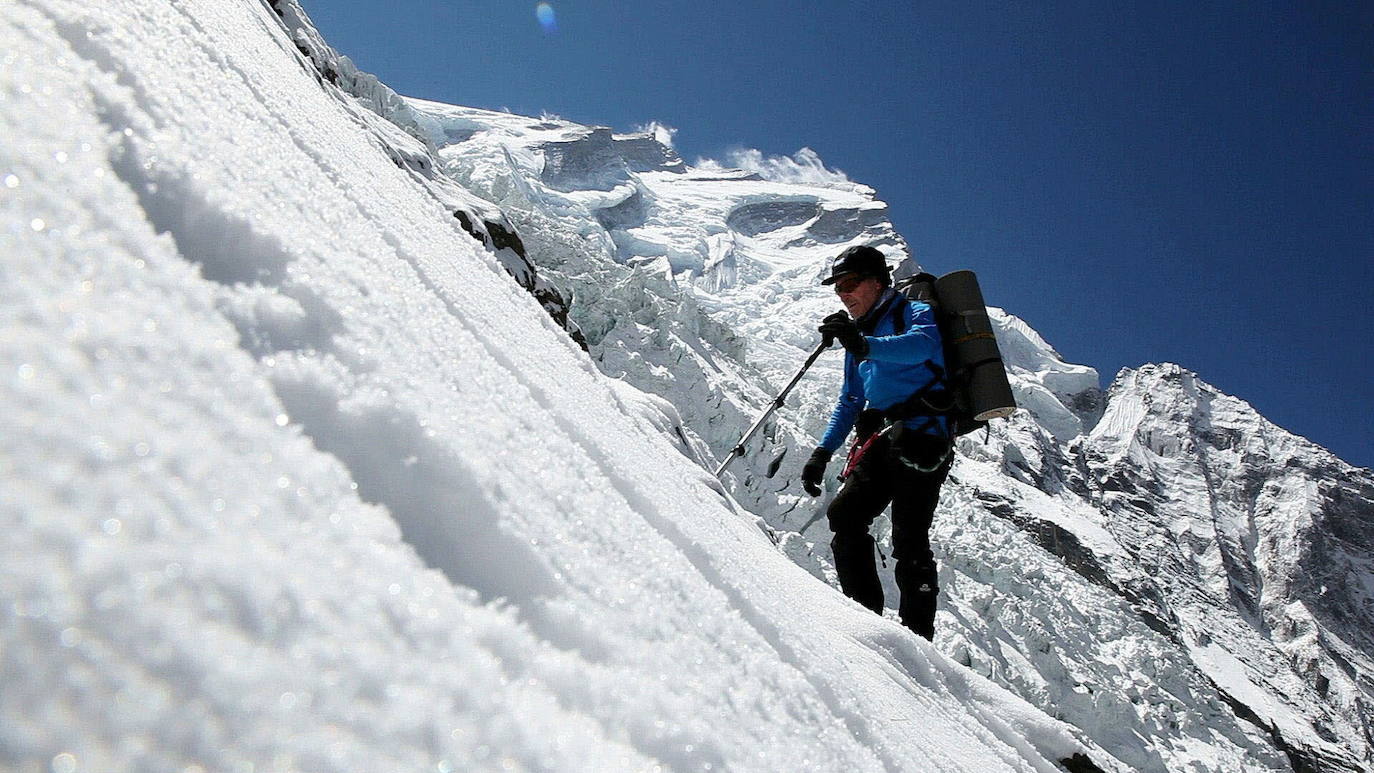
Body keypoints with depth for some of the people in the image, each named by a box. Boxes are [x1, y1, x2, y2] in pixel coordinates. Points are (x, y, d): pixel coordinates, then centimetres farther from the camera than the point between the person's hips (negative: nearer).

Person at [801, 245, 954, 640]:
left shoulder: (915, 312, 4)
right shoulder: (860, 334, 27)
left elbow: (923, 345, -22)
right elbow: (850, 402, 28)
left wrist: (865, 345, -40)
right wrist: (822, 452, 16)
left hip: (921, 433, -7)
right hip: (880, 441, 7)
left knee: (908, 538, -13)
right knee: (843, 514, -10)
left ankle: (918, 634, -11)